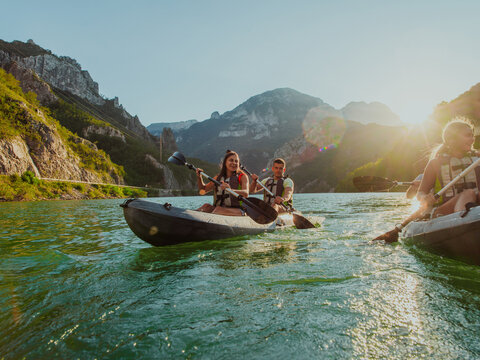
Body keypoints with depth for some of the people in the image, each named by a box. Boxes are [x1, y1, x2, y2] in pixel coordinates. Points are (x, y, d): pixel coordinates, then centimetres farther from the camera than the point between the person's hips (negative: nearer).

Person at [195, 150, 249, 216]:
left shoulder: (242, 177, 0)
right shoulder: (218, 177, 14)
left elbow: (246, 194, -20)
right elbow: (203, 189, 21)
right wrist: (199, 177, 3)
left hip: (237, 211, -4)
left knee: (218, 209, -31)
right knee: (206, 206, -22)